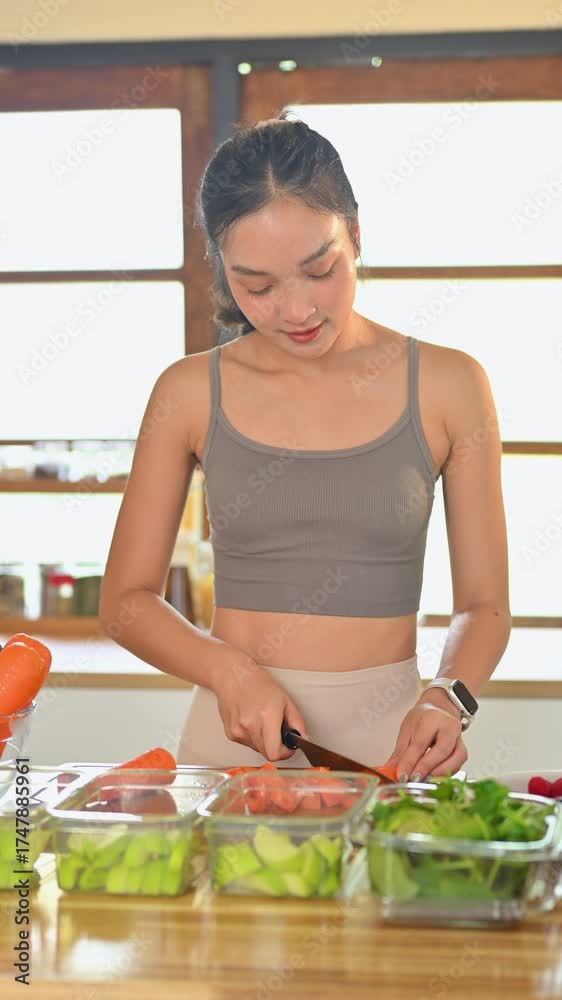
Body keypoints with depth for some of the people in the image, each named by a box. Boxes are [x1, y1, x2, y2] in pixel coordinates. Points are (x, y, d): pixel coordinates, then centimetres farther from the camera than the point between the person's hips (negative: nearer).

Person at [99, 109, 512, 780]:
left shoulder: (449, 387, 2)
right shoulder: (190, 393, 4)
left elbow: (484, 604, 7)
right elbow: (126, 598, 7)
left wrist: (447, 700, -12)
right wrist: (229, 670, -10)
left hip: (386, 738, 0)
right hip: (230, 736, 0)